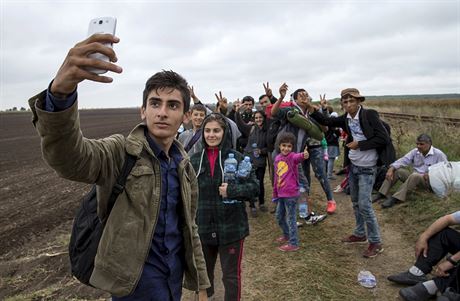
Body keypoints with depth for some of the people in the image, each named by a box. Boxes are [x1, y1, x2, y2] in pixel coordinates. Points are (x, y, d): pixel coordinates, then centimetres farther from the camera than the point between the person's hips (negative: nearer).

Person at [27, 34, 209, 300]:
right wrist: (60, 92, -54)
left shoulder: (184, 165, 3)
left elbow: (189, 228, 9)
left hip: (174, 279, 6)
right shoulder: (120, 153, -14)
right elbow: (68, 156, -35)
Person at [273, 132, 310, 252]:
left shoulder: (292, 157, -13)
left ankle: (294, 243, 15)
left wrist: (303, 155, -63)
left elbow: (298, 157, -39)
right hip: (281, 194, 7)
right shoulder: (277, 158, 6)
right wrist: (275, 194, 18)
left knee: (290, 218, 2)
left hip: (291, 194, -7)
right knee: (279, 216, 19)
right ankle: (287, 235, 41)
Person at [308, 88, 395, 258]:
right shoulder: (346, 119, 1)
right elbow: (326, 121, 9)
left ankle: (376, 242, 7)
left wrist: (359, 144, -20)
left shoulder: (369, 115, -17)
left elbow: (383, 139, -19)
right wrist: (312, 110, -6)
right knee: (356, 203, 16)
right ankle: (360, 234, 33)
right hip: (353, 166, 7)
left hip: (367, 168, -7)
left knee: (364, 205, -8)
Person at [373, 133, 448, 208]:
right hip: (415, 179, 6)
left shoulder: (438, 154, -6)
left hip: (430, 182, -6)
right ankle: (383, 193, -22)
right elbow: (403, 161, -4)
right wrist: (391, 169, -22)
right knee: (396, 170, -14)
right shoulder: (415, 152, 7)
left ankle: (395, 198, -43)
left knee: (414, 176, -37)